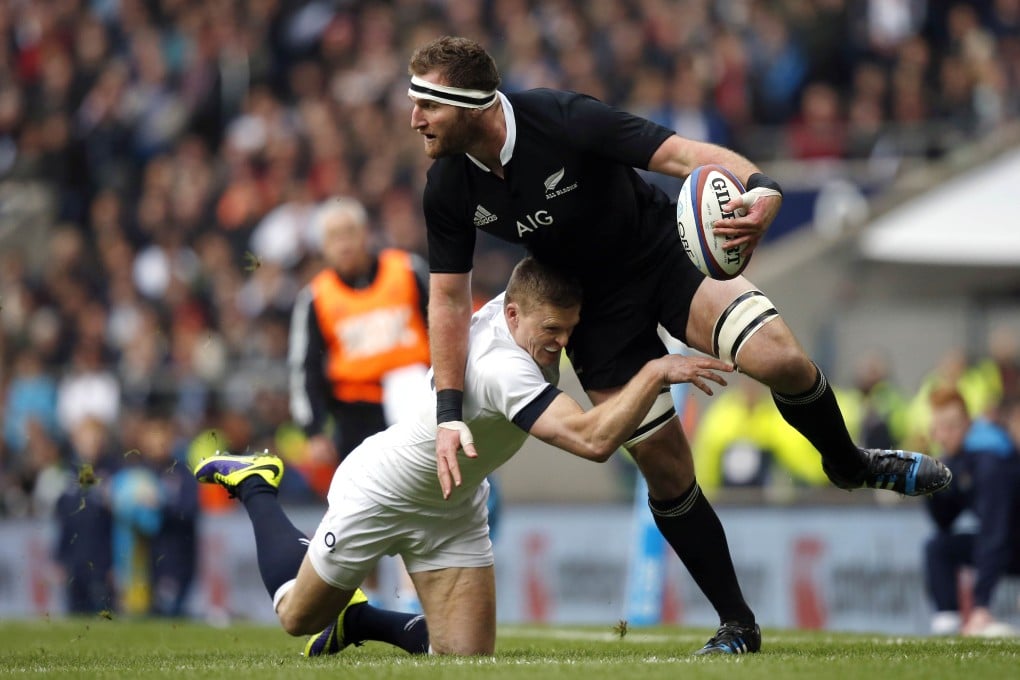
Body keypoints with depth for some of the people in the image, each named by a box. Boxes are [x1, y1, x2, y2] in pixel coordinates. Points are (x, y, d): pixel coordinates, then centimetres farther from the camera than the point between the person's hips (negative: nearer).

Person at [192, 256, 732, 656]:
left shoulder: (516, 303, -18)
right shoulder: (502, 368, -42)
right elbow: (592, 440, -55)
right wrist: (656, 372, -55)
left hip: (453, 506, 7)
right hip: (378, 494, -7)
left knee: (468, 656, -4)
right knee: (299, 617, 16)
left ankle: (356, 620, 25)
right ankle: (256, 485, 40)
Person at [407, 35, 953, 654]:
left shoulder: (563, 119, -28)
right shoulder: (449, 192, -15)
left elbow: (685, 155, -33)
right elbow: (449, 299, -4)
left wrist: (762, 189, -53)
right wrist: (450, 414, -9)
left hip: (668, 254, -3)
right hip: (596, 309, 3)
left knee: (781, 360, -26)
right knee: (665, 466, -4)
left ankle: (850, 464, 7)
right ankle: (738, 626, 12)